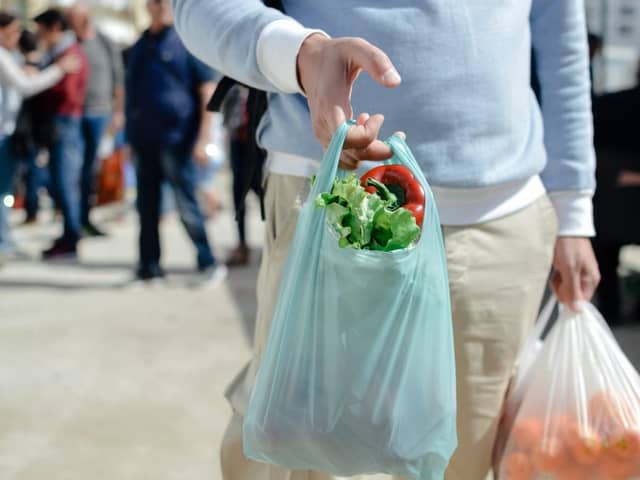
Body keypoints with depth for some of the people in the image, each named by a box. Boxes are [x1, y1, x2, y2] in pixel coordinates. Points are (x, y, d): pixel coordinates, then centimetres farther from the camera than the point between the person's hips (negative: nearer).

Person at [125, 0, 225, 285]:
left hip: (176, 140, -6)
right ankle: (149, 267, 16)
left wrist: (203, 139, -14)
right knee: (147, 207, 9)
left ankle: (208, 265, 5)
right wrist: (131, 138, 16)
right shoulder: (140, 47, 14)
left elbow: (207, 91, -7)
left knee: (186, 207, -4)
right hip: (144, 141, 6)